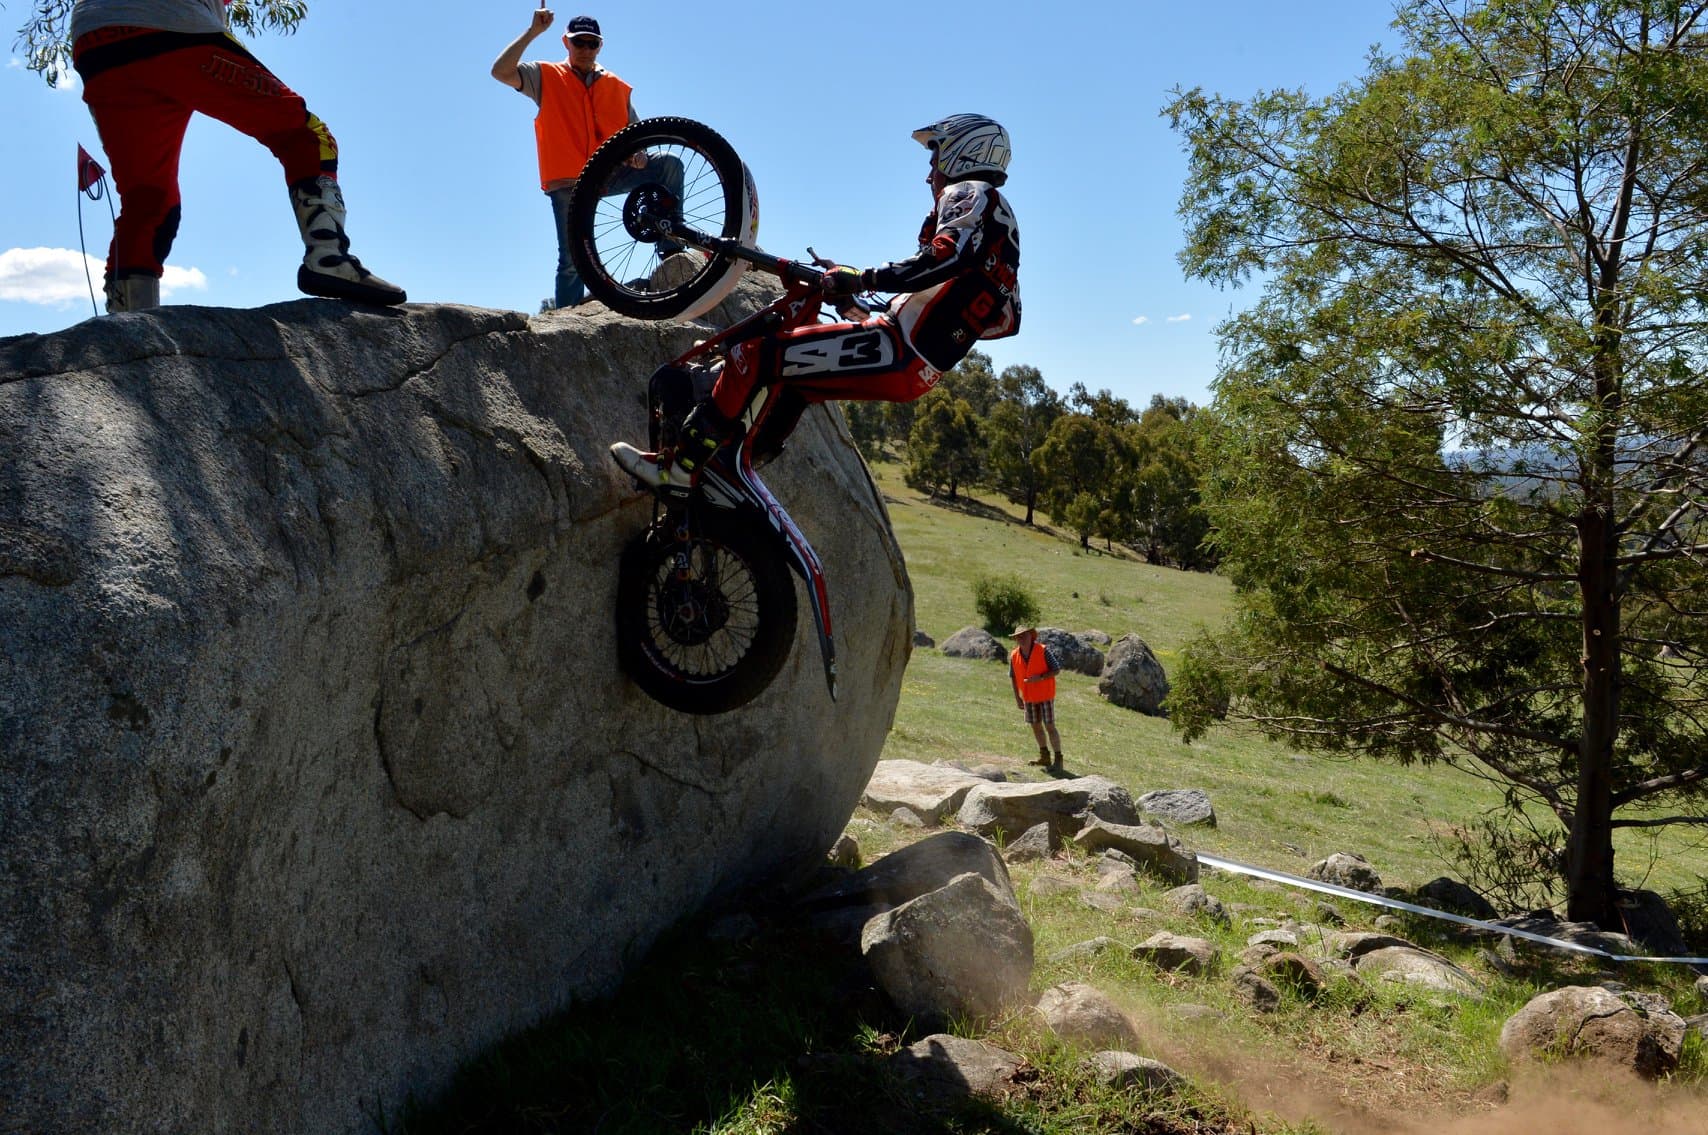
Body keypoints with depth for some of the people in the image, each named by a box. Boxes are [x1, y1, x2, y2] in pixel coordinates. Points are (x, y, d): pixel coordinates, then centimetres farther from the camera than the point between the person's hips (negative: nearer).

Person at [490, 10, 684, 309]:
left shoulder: (618, 87, 16)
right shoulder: (546, 77, 8)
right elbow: (501, 71, -6)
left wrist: (638, 155, -8)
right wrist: (533, 32, -10)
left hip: (610, 173, 3)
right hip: (567, 181, -2)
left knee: (669, 164, -17)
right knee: (572, 259, -9)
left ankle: (671, 250, -16)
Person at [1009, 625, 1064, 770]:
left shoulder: (1043, 651, -18)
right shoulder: (1014, 656, -5)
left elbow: (1057, 670, -14)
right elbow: (1013, 677, 7)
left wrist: (1040, 678, -27)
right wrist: (1017, 698, 6)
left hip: (1045, 695, -5)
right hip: (1028, 697, 5)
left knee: (1049, 727, -6)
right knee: (1035, 725, 14)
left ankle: (1058, 758, 4)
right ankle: (1044, 755, 31)